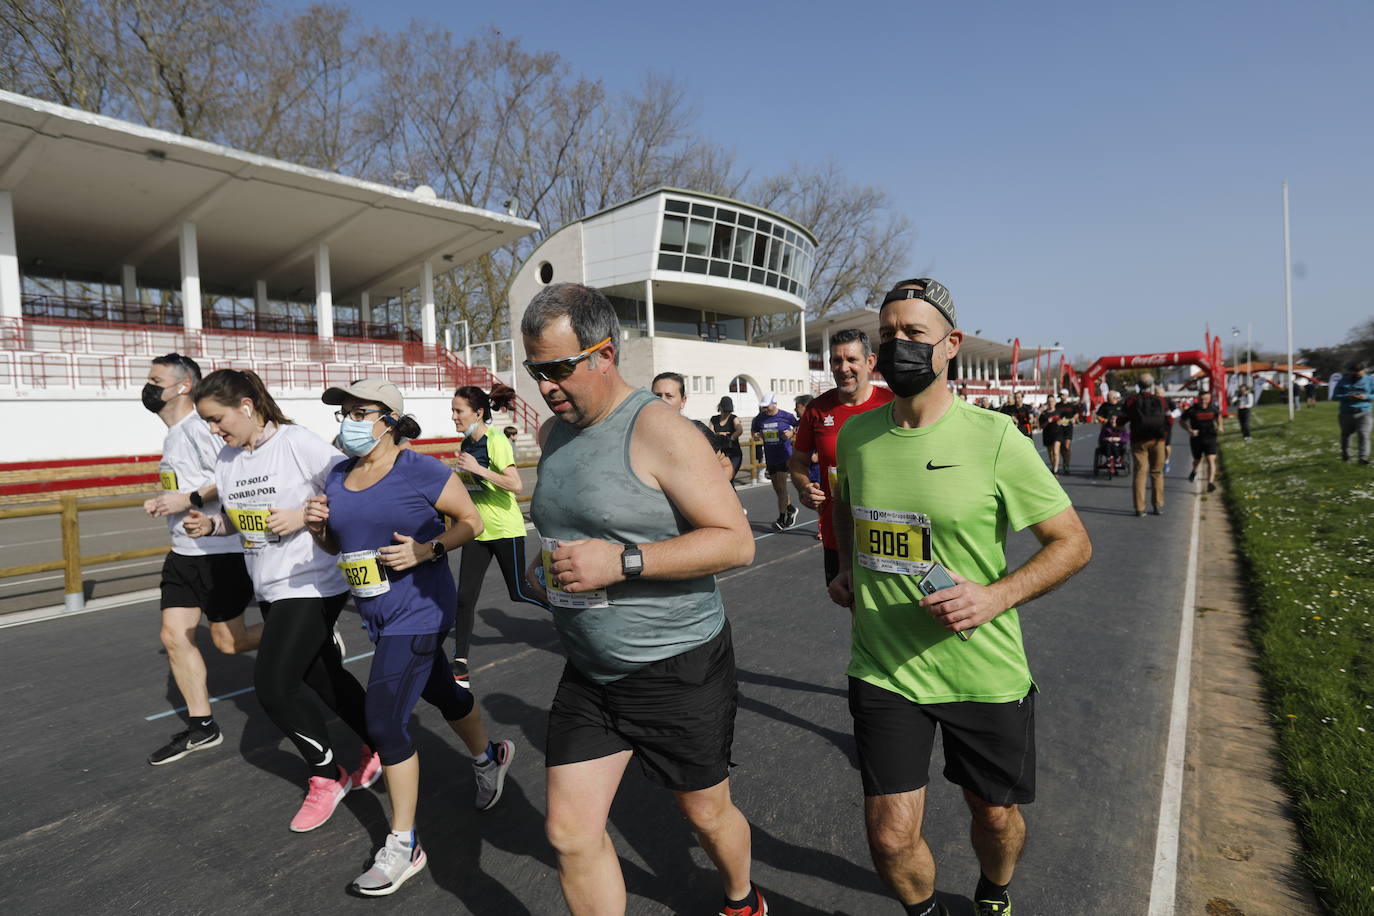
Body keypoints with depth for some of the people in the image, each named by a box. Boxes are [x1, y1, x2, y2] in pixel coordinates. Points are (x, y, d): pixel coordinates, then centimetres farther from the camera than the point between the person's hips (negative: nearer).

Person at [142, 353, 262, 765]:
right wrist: (163, 503, 12)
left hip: (220, 552, -9)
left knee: (229, 642, 1)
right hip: (184, 553, 10)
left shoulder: (199, 426, -17)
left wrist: (190, 499, -24)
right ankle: (201, 728, 19)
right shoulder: (173, 435, 15)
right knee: (174, 636, 7)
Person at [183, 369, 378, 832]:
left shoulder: (298, 442, -16)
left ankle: (327, 777, 14)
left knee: (272, 685, -9)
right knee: (322, 676, 16)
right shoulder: (226, 459, 6)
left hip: (312, 584, -8)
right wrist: (210, 524, -2)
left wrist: (304, 517, -25)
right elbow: (235, 516, 18)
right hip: (270, 588, 8)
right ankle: (378, 746, 37)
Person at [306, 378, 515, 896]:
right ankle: (490, 758, 51)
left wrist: (427, 549, -22)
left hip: (416, 612, -8)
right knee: (442, 694, 24)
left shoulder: (422, 472, -15)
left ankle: (402, 848, 11)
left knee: (384, 722, -8)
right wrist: (317, 527, -6)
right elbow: (337, 545, 15)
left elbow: (471, 521, -8)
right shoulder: (338, 476, 5)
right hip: (376, 614, 8)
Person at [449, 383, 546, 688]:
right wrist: (458, 478, 9)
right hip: (478, 531, 7)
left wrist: (477, 469, -27)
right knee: (465, 597, -1)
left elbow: (516, 484, -28)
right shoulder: (466, 444, 8)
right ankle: (460, 665, 6)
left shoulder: (496, 440, -16)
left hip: (505, 529, -7)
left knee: (519, 592, 5)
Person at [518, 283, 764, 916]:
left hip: (679, 668, -5)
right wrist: (546, 568, 4)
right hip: (589, 673, 6)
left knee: (707, 814, 16)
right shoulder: (552, 433, 5)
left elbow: (736, 541, -22)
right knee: (569, 833, 6)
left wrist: (621, 562, -28)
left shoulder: (657, 430, -18)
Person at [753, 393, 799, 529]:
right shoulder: (760, 418, 3)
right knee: (776, 487, 13)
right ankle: (791, 509, 36)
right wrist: (755, 435, -3)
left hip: (784, 456, -5)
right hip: (770, 457, 6)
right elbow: (753, 429, 19)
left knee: (781, 486, -9)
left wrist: (792, 432, -13)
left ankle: (782, 519, 0)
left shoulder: (785, 416, -8)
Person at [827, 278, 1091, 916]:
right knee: (890, 837, 3)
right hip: (884, 668, 2)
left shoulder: (995, 439, -13)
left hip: (983, 673, -1)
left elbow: (1073, 542, -6)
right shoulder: (856, 433, -2)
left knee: (995, 815, 19)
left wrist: (996, 597, -22)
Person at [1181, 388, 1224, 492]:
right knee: (1197, 460, 15)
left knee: (1211, 460, -14)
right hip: (1196, 438, -1)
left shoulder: (1213, 408, -4)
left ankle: (1210, 482, -17)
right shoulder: (1192, 409, -12)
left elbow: (1218, 416, 18)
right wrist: (1189, 430, -18)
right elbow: (1182, 421, -2)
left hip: (1210, 437, 1)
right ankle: (1194, 471, 49)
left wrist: (1220, 426, 1)